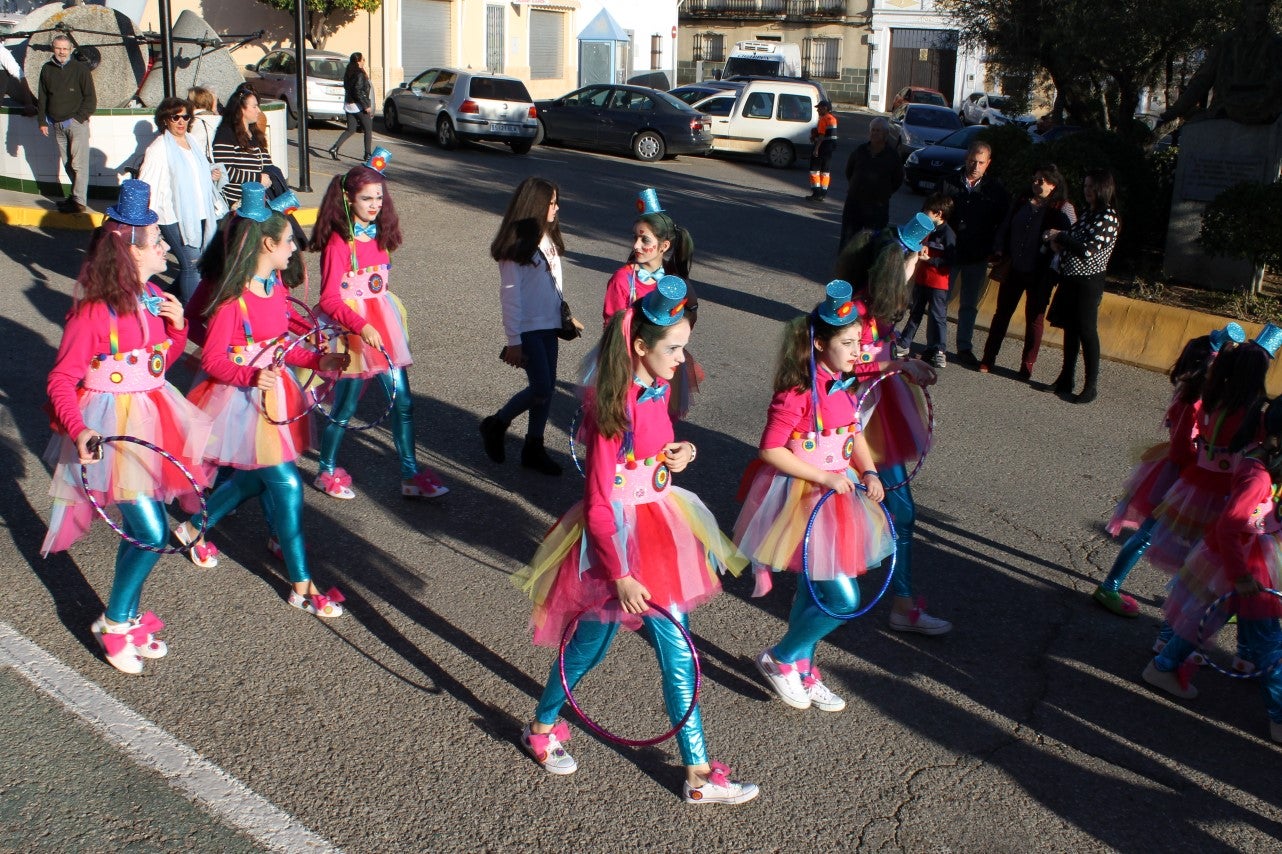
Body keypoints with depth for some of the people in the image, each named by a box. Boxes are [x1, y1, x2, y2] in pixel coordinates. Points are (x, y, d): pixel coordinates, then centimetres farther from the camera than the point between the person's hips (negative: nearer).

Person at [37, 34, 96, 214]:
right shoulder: (47, 69, 9)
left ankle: (79, 202, -6)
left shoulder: (80, 69, -4)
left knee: (78, 164, -7)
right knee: (67, 163, 9)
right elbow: (42, 97, 16)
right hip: (57, 125, 5)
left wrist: (79, 118, -9)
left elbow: (90, 98, -3)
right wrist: (43, 120, 11)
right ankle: (76, 195, 19)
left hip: (77, 123, -5)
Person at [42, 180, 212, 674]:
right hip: (113, 426, -7)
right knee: (150, 533, -10)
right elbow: (61, 380, -16)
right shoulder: (93, 313, -18)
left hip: (152, 417, 7)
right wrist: (78, 430, -31)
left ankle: (128, 616, 34)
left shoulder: (154, 298, 4)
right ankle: (113, 624, 12)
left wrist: (177, 326, -4)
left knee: (144, 531, 14)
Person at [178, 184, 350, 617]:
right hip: (243, 399, -9)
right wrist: (251, 376, -35)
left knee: (254, 477, 21)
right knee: (286, 484, -6)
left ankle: (194, 529, 46)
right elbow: (212, 360, -20)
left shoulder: (275, 285, 4)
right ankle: (302, 585, 5)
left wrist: (317, 361, 5)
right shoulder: (233, 300, -22)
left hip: (273, 392, 9)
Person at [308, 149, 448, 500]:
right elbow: (329, 300, -19)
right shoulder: (338, 242, -15)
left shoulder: (379, 235, 7)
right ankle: (327, 472, 24)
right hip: (353, 331, -7)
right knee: (345, 408, 5)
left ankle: (410, 474, 13)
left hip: (383, 326, 7)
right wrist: (361, 327, -30)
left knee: (403, 402, 5)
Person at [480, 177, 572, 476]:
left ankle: (534, 448, 20)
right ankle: (496, 424, 14)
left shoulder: (549, 240, 10)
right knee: (541, 389, -9)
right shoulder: (517, 245, -13)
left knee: (547, 387, 8)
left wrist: (561, 322, 15)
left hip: (548, 326, 7)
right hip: (527, 328, -7)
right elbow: (510, 294, -14)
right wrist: (513, 341, -15)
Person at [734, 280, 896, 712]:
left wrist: (869, 472, -2)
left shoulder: (841, 385, 4)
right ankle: (779, 659, 13)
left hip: (835, 494, 9)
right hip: (802, 498, -9)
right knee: (843, 598, -8)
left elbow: (854, 433, 15)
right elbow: (771, 451, -22)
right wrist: (824, 477, -22)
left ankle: (802, 672, 36)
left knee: (814, 592, 19)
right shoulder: (797, 393, -22)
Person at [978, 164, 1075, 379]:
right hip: (1014, 269, 5)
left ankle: (1027, 366, 16)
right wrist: (1001, 250, 3)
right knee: (1002, 313, 11)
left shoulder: (1063, 209, -9)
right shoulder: (1022, 202, 6)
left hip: (1040, 274, -4)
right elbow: (1004, 228, 13)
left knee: (1034, 318, 7)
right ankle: (988, 358, 21)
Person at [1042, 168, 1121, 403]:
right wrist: (1058, 242, -2)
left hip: (1089, 281, -8)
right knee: (1070, 329, 13)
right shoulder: (1087, 212, 11)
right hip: (1071, 278, 8)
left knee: (1087, 332, -3)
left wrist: (1060, 237, -12)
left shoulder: (1108, 218, -14)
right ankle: (1065, 379, 23)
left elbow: (1088, 250, -23)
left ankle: (1092, 386, 4)